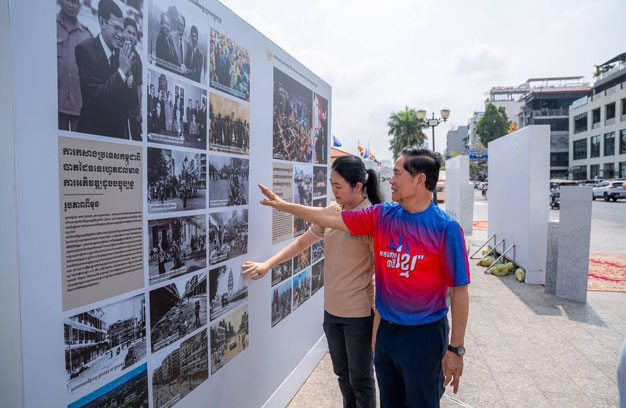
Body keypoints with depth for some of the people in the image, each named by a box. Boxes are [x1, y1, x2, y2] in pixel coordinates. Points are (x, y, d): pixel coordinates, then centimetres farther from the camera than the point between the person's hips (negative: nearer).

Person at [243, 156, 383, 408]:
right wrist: (267, 265, 9)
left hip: (359, 313, -6)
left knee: (360, 378, 11)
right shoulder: (331, 211, 3)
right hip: (331, 310, 6)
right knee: (342, 373, 22)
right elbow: (302, 242, 12)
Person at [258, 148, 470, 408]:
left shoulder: (445, 228, -15)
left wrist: (456, 350, -11)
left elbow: (459, 290, -13)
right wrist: (285, 206, 5)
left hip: (424, 335, -4)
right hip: (386, 330, 5)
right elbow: (333, 219, 2)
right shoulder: (382, 216, -1)